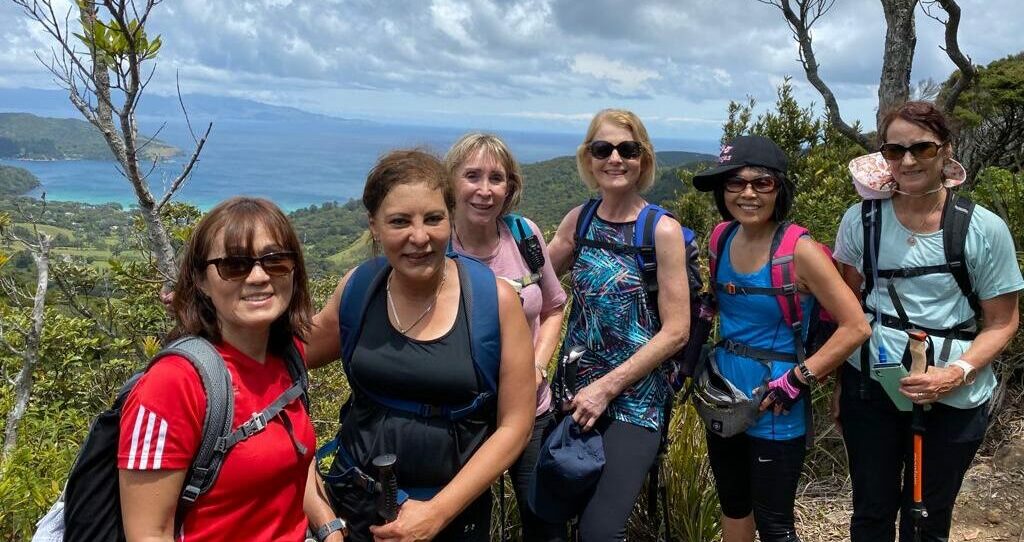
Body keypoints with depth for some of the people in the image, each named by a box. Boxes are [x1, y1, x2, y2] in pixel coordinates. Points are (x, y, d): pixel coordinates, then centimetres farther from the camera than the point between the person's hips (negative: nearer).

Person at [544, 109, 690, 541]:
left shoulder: (663, 230, -10)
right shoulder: (579, 220, 3)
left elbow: (675, 331, -12)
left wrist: (607, 387, -14)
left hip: (634, 399, -5)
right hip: (576, 392, 5)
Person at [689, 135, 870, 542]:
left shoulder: (799, 250, -19)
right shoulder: (721, 239, -1)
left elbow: (856, 327, -18)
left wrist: (796, 380, -19)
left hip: (774, 407, -6)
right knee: (732, 504, 22)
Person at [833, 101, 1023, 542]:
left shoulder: (984, 229, -9)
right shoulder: (861, 220, -3)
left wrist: (959, 373, -18)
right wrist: (839, 383, 6)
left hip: (954, 399, -1)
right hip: (870, 386, 1)